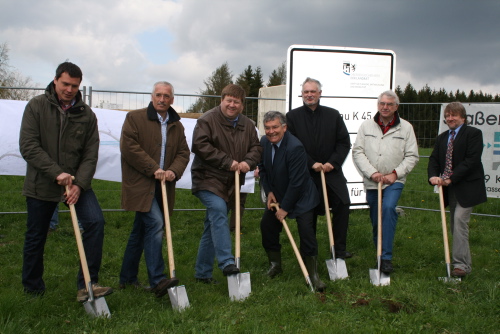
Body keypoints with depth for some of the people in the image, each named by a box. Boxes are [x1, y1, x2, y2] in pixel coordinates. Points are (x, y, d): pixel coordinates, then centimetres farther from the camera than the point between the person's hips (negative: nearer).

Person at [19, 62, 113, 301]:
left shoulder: (86, 114, 1)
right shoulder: (36, 106, -6)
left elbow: (90, 154, -3)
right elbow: (28, 146, -15)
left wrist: (79, 184, -16)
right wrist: (57, 173, -22)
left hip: (77, 182, 2)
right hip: (41, 184, -1)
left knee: (95, 222, -17)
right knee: (35, 237, 8)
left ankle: (87, 284, -10)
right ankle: (32, 289, 26)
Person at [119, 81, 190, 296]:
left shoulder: (176, 125, 15)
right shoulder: (135, 118, -2)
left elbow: (183, 153, 11)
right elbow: (129, 147, -12)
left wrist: (174, 171, -10)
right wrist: (153, 169, -16)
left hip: (163, 187, 6)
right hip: (141, 184, -6)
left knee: (141, 231, 13)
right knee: (155, 224, -20)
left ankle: (127, 278, 24)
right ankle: (157, 280, -20)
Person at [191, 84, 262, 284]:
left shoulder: (247, 125, 10)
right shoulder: (207, 120, -9)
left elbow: (256, 147, 10)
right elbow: (200, 145, -19)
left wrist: (248, 162, -13)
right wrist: (227, 162, -20)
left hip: (230, 183, 6)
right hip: (208, 179, -6)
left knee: (213, 226, 9)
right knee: (218, 210, -29)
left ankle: (203, 272, 16)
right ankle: (226, 262, -31)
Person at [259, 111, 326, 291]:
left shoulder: (295, 147, -28)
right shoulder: (264, 142, -4)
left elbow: (296, 182, -26)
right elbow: (263, 169, 10)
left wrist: (285, 208, -21)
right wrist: (269, 192, -3)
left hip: (301, 198, -7)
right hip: (277, 195, 7)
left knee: (307, 232, -11)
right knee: (266, 225, 4)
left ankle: (313, 275, 3)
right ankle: (275, 264, 25)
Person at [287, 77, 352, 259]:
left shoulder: (333, 115, 5)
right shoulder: (292, 116, 0)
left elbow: (344, 142, 5)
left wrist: (332, 163, -9)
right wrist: (311, 163, -13)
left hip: (331, 171, 2)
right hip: (305, 174, -1)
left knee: (342, 205, -9)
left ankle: (339, 250, 4)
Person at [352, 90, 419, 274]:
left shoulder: (405, 127, 1)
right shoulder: (366, 125, 4)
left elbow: (412, 156, 1)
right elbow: (357, 152, -1)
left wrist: (395, 174, -11)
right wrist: (372, 173, -11)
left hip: (394, 181, -2)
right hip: (371, 181, 2)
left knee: (388, 208, -24)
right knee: (375, 219, 9)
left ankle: (386, 257, -18)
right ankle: (379, 254, 28)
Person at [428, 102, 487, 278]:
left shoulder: (473, 133, -5)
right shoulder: (442, 138, 16)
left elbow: (472, 160, -15)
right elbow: (434, 159, 8)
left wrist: (451, 179, -21)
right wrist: (433, 176, -13)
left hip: (467, 188, -7)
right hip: (450, 189, 7)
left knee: (460, 220, -17)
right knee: (454, 225, 11)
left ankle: (461, 264, -13)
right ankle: (465, 262, 25)